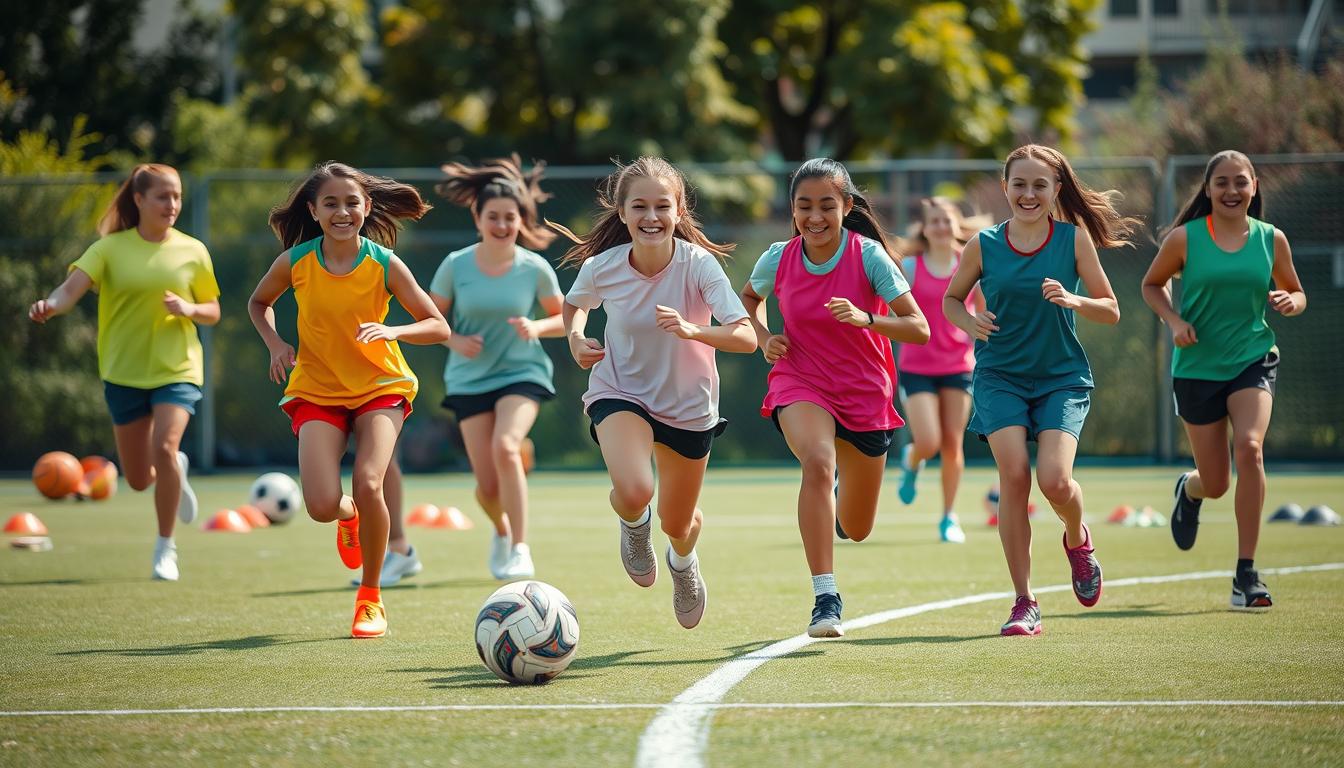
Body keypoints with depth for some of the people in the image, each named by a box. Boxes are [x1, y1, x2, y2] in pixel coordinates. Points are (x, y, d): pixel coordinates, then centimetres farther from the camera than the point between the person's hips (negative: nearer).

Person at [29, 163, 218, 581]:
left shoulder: (192, 251, 0)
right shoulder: (112, 248, -5)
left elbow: (213, 312, 8)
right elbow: (74, 285, -20)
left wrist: (188, 309, -15)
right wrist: (51, 305, -43)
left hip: (177, 369, -1)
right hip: (124, 372, 1)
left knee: (164, 445, -25)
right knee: (139, 479, 7)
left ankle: (165, 547, -8)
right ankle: (176, 471, 46)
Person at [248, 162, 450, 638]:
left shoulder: (384, 264, -11)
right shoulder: (295, 262, -8)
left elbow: (439, 327, -8)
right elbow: (258, 303, 14)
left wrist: (392, 332, -26)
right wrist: (275, 345, -4)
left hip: (380, 387, -1)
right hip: (317, 391, 1)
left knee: (368, 485, -23)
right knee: (322, 506, -16)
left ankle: (371, 598, -1)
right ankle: (350, 516, 27)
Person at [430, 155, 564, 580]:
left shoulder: (535, 268, -6)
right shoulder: (456, 266, -5)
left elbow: (564, 318, 5)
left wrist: (536, 328, -16)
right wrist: (454, 340, -15)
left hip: (522, 374, -1)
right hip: (470, 380, 2)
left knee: (505, 447, -30)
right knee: (488, 487, -3)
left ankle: (520, 550, -22)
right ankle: (501, 530, 35)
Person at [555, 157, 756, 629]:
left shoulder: (698, 265, -24)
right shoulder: (601, 268, -17)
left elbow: (746, 338, -31)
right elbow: (574, 305, 7)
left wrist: (693, 331, -48)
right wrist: (575, 337, -13)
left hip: (688, 405, 1)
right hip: (620, 392, 0)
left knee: (678, 523, 15)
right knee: (634, 492, -29)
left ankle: (683, 561, 55)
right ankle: (634, 525, 11)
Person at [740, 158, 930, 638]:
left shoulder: (869, 256, -15)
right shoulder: (778, 260, -8)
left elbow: (919, 329, -17)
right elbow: (748, 298, 16)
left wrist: (865, 319, -33)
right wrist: (764, 338, -2)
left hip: (865, 392, 1)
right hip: (800, 384, 0)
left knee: (856, 530, 11)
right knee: (818, 462, -35)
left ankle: (839, 506, 51)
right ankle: (825, 597, -33)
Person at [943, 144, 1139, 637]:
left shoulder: (1074, 237, -2)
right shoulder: (984, 244, 0)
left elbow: (1111, 311, 1)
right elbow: (951, 299, 15)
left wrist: (1072, 301, -19)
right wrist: (970, 323, -7)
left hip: (1062, 377, -1)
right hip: (1000, 375, 1)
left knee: (1055, 480, -19)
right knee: (1013, 474, -17)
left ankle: (1078, 540, 19)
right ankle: (1024, 603, -7)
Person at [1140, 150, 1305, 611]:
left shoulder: (1272, 239, 0)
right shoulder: (1185, 238, -5)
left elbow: (1295, 293, 12)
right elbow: (1152, 285, 8)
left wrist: (1289, 302, -11)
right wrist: (1174, 320, -10)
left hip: (1253, 360, 0)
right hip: (1196, 366, 0)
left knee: (1249, 447, -26)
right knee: (1215, 484, 5)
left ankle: (1246, 575, -17)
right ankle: (1189, 489, 48)